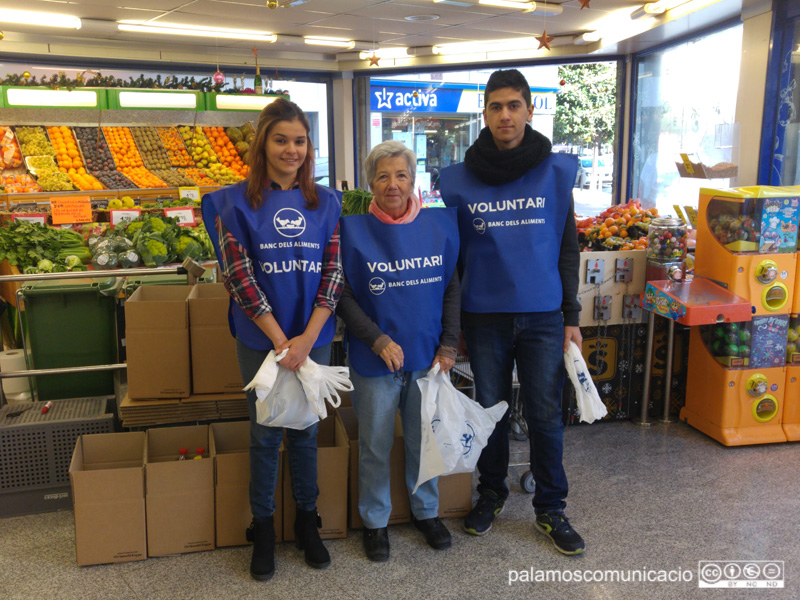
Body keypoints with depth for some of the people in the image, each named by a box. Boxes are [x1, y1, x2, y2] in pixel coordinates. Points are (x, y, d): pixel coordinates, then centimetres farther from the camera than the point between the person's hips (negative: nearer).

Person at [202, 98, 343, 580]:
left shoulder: (327, 202, 3)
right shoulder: (236, 202, -4)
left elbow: (334, 273, -2)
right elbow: (238, 275, -10)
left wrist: (307, 337, -12)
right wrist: (280, 340, -15)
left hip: (314, 337, 2)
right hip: (260, 338, -2)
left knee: (305, 429, 13)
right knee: (266, 433, 9)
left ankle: (307, 521, 32)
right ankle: (263, 528, 28)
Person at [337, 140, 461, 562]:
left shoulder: (440, 223, 0)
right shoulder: (353, 228, -8)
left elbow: (452, 287, 5)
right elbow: (342, 295, -7)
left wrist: (448, 345, -1)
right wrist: (378, 341, -15)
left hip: (428, 356, 2)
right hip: (374, 361, -2)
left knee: (424, 440, 16)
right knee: (375, 445, 11)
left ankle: (426, 511, 39)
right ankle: (375, 521, 32)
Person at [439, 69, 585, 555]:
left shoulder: (555, 171, 0)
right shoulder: (461, 179, 0)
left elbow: (568, 249, 5)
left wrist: (571, 318, 2)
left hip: (543, 315, 0)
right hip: (485, 317, 1)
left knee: (546, 413, 6)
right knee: (490, 409, 13)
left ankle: (551, 509, 24)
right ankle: (491, 494, 34)